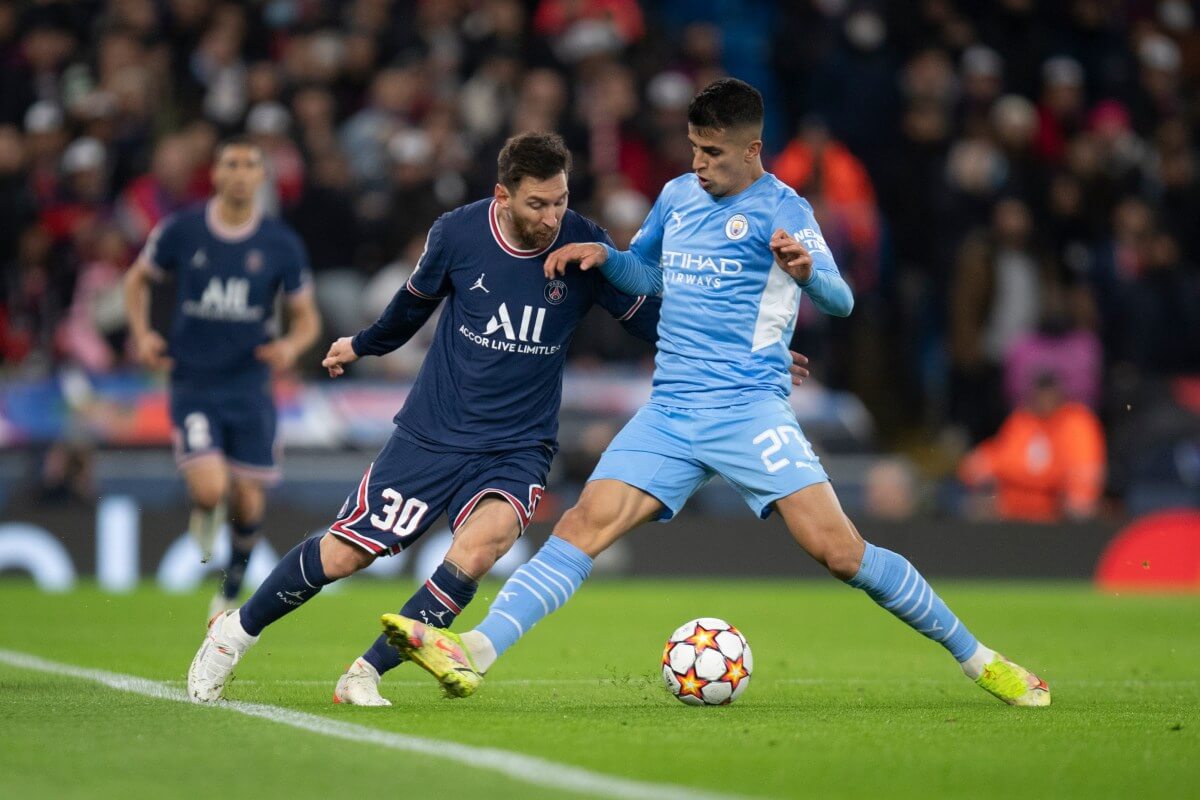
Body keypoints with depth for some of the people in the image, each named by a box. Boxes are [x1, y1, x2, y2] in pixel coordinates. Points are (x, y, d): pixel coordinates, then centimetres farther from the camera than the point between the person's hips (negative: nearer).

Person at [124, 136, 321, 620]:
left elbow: (307, 318, 7)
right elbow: (137, 278, 14)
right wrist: (142, 334, -2)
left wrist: (291, 345, -16)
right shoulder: (181, 231, -4)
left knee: (248, 504, 2)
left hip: (250, 387, 2)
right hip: (193, 384, -1)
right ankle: (203, 513, 18)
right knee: (210, 489, -21)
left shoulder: (281, 245, -2)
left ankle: (232, 590, 30)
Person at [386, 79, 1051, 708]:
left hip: (747, 409, -5)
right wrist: (602, 256, 10)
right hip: (668, 412, 5)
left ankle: (976, 659, -2)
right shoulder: (677, 196, 14)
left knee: (837, 549, -14)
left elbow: (840, 301, -14)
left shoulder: (780, 209, -4)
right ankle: (475, 654, -24)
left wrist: (805, 271, -36)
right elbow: (648, 275, 32)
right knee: (585, 524, -12)